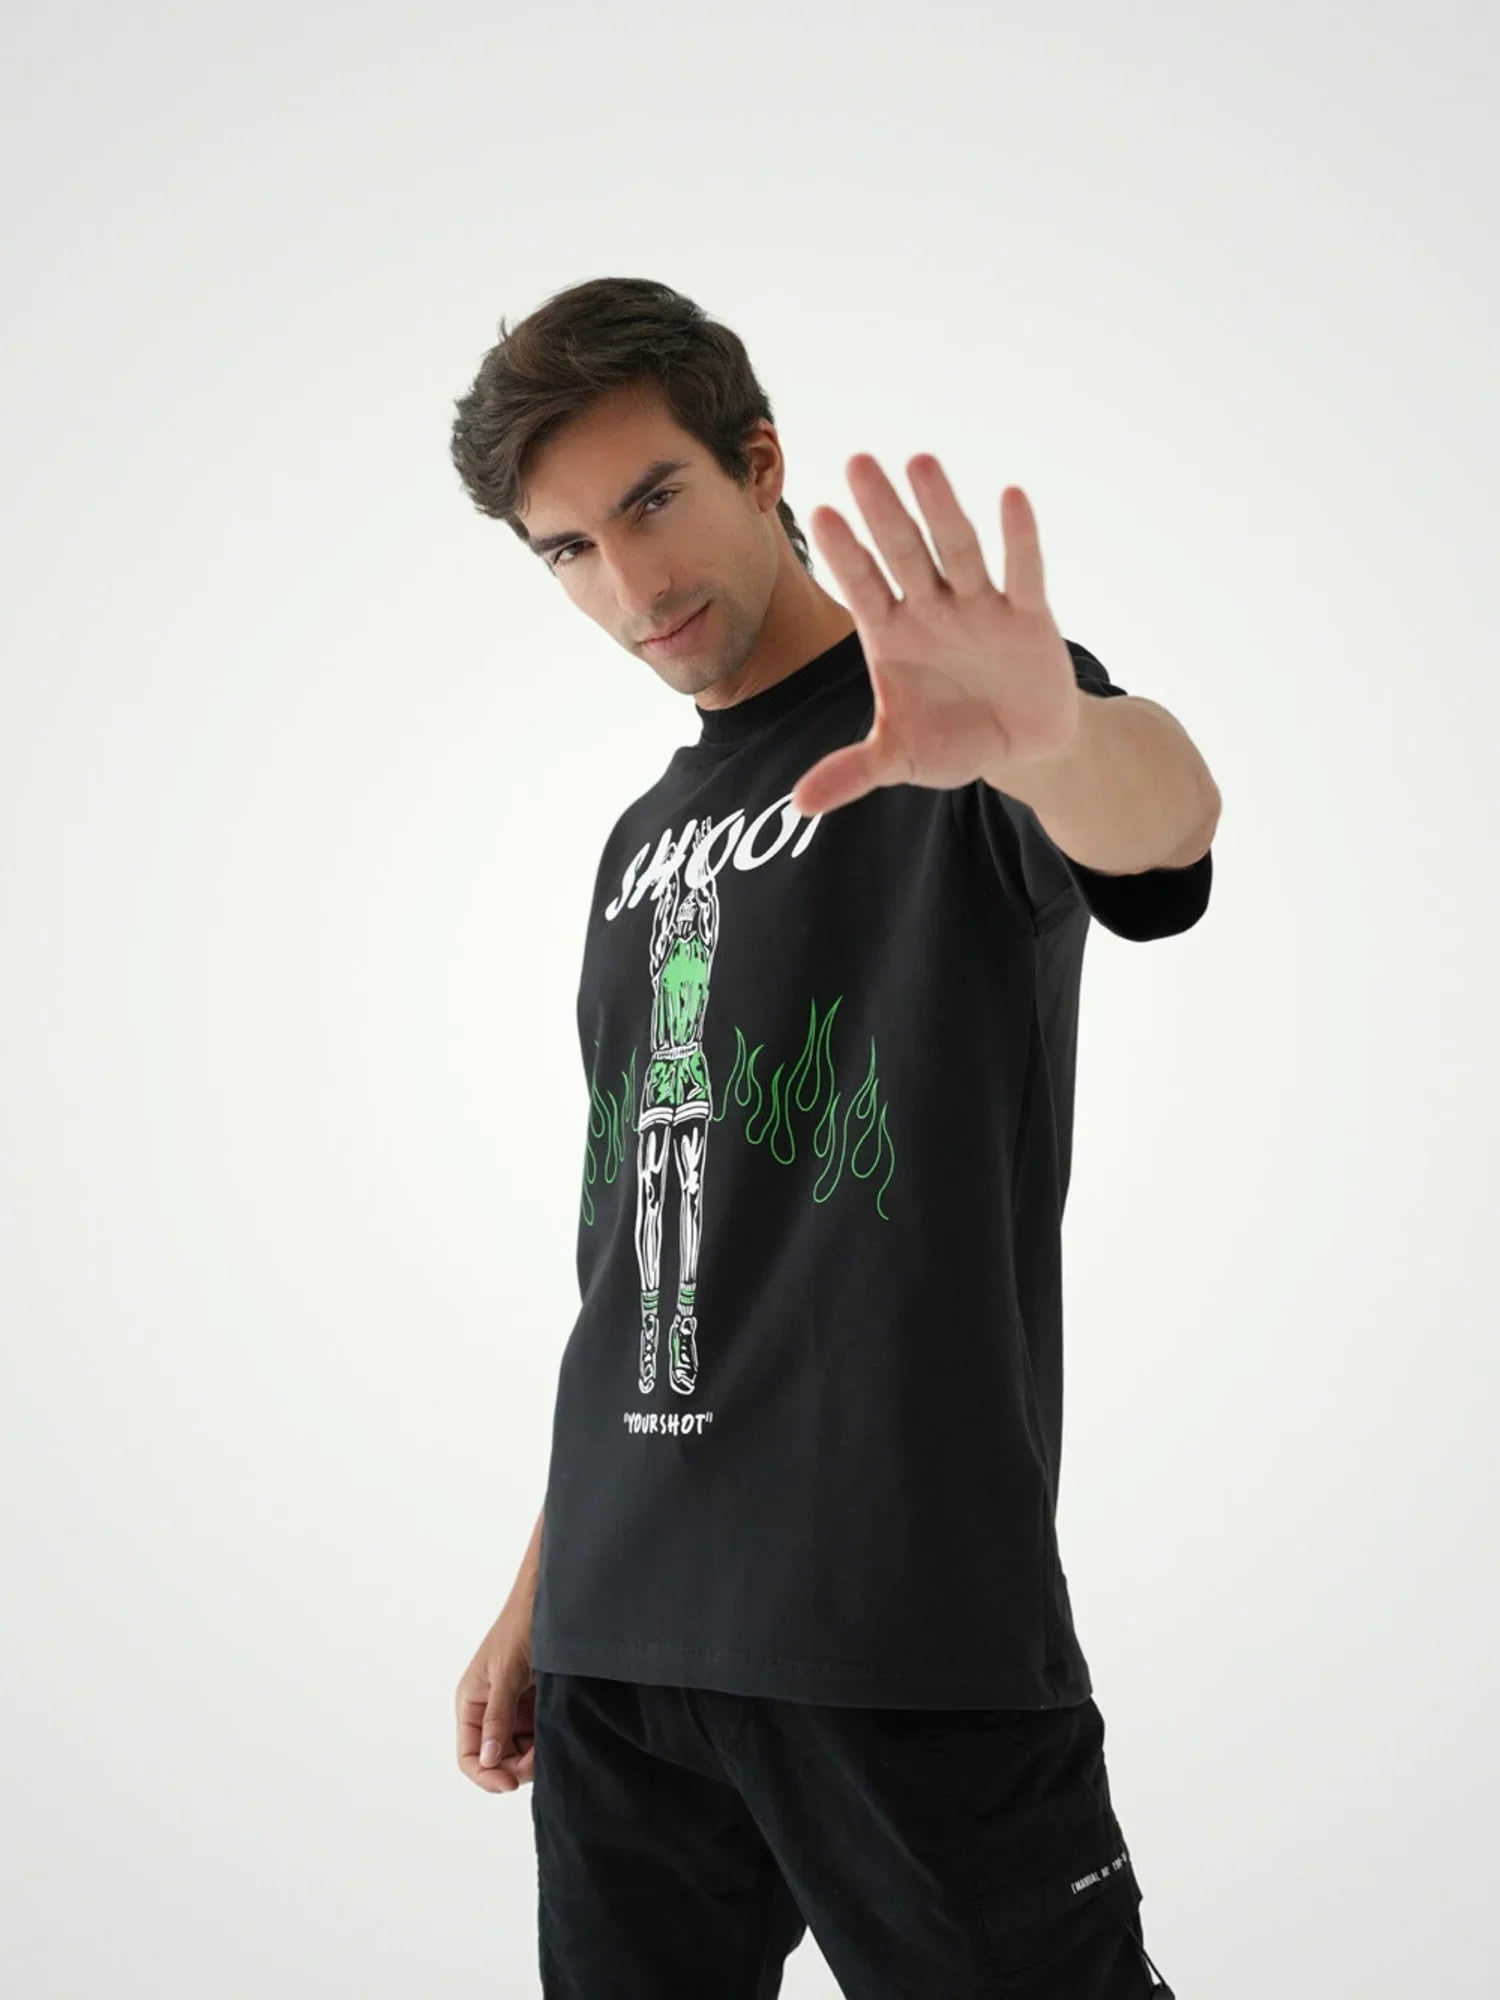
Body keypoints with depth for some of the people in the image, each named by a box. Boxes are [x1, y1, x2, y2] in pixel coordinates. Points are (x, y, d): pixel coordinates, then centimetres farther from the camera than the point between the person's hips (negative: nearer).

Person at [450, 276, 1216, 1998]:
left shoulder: (964, 729, -3)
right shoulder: (646, 840, 17)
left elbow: (1163, 817, -27)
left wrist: (1042, 736, -50)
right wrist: (540, 1592, 18)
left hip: (907, 1636, -6)